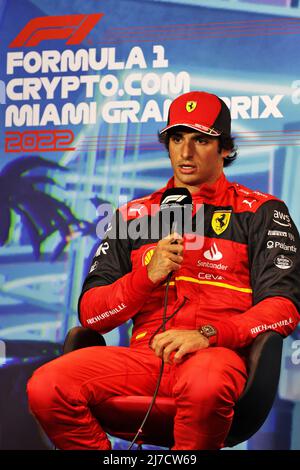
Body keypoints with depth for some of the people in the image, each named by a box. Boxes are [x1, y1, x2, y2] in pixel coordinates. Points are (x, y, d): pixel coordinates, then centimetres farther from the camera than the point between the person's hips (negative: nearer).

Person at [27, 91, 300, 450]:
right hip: (145, 354, 3)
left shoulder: (259, 212, 12)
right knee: (46, 387, -23)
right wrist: (147, 276, -5)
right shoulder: (134, 215, 21)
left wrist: (207, 334, -17)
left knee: (205, 385, -41)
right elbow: (90, 313, 14)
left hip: (218, 351, -3)